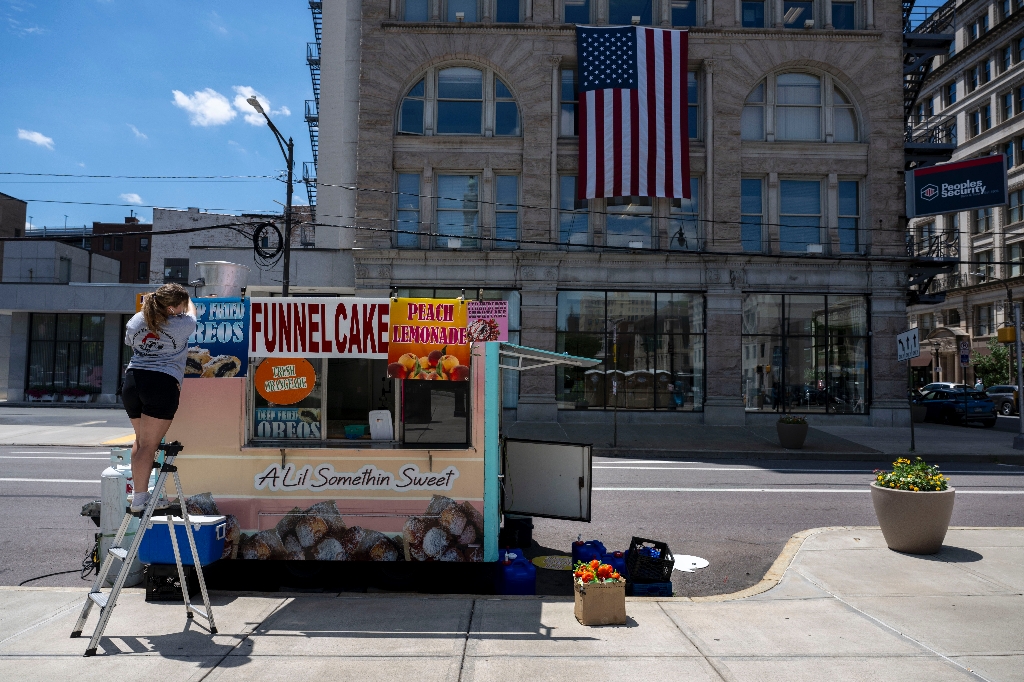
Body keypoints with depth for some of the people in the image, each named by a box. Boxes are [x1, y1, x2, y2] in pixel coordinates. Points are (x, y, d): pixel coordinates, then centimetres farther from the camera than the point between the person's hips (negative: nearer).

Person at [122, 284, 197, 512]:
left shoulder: (136, 321, 11)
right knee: (149, 444, -4)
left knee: (140, 439, 20)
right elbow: (191, 312, 19)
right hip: (162, 384, -6)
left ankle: (139, 491, 26)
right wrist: (188, 301, 41)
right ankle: (139, 498, -2)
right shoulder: (182, 324, -4)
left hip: (132, 381, 6)